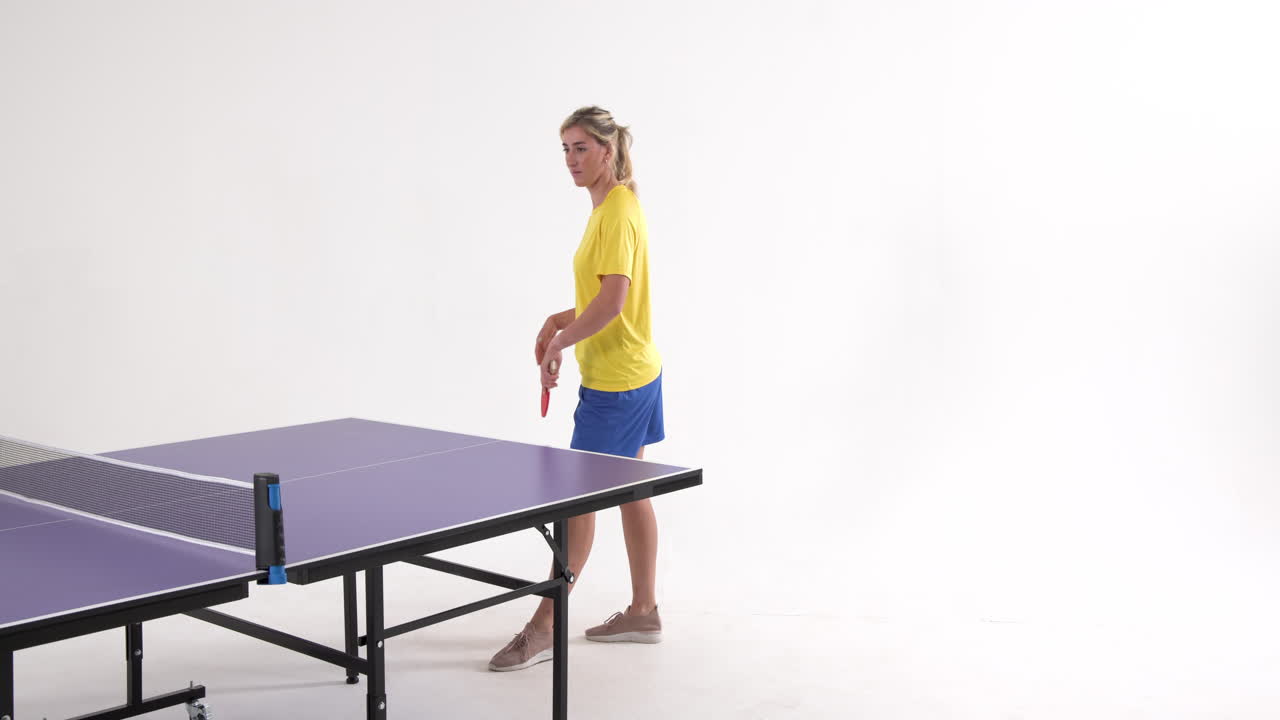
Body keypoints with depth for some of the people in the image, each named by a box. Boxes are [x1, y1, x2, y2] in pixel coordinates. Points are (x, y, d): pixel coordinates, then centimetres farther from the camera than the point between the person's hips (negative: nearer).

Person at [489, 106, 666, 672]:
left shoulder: (618, 213, -19)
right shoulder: (608, 207, 12)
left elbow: (613, 300, -28)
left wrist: (559, 345, -20)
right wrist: (563, 319, 7)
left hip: (615, 381, -10)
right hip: (635, 372, 10)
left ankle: (543, 627, 1)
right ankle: (643, 612, 25)